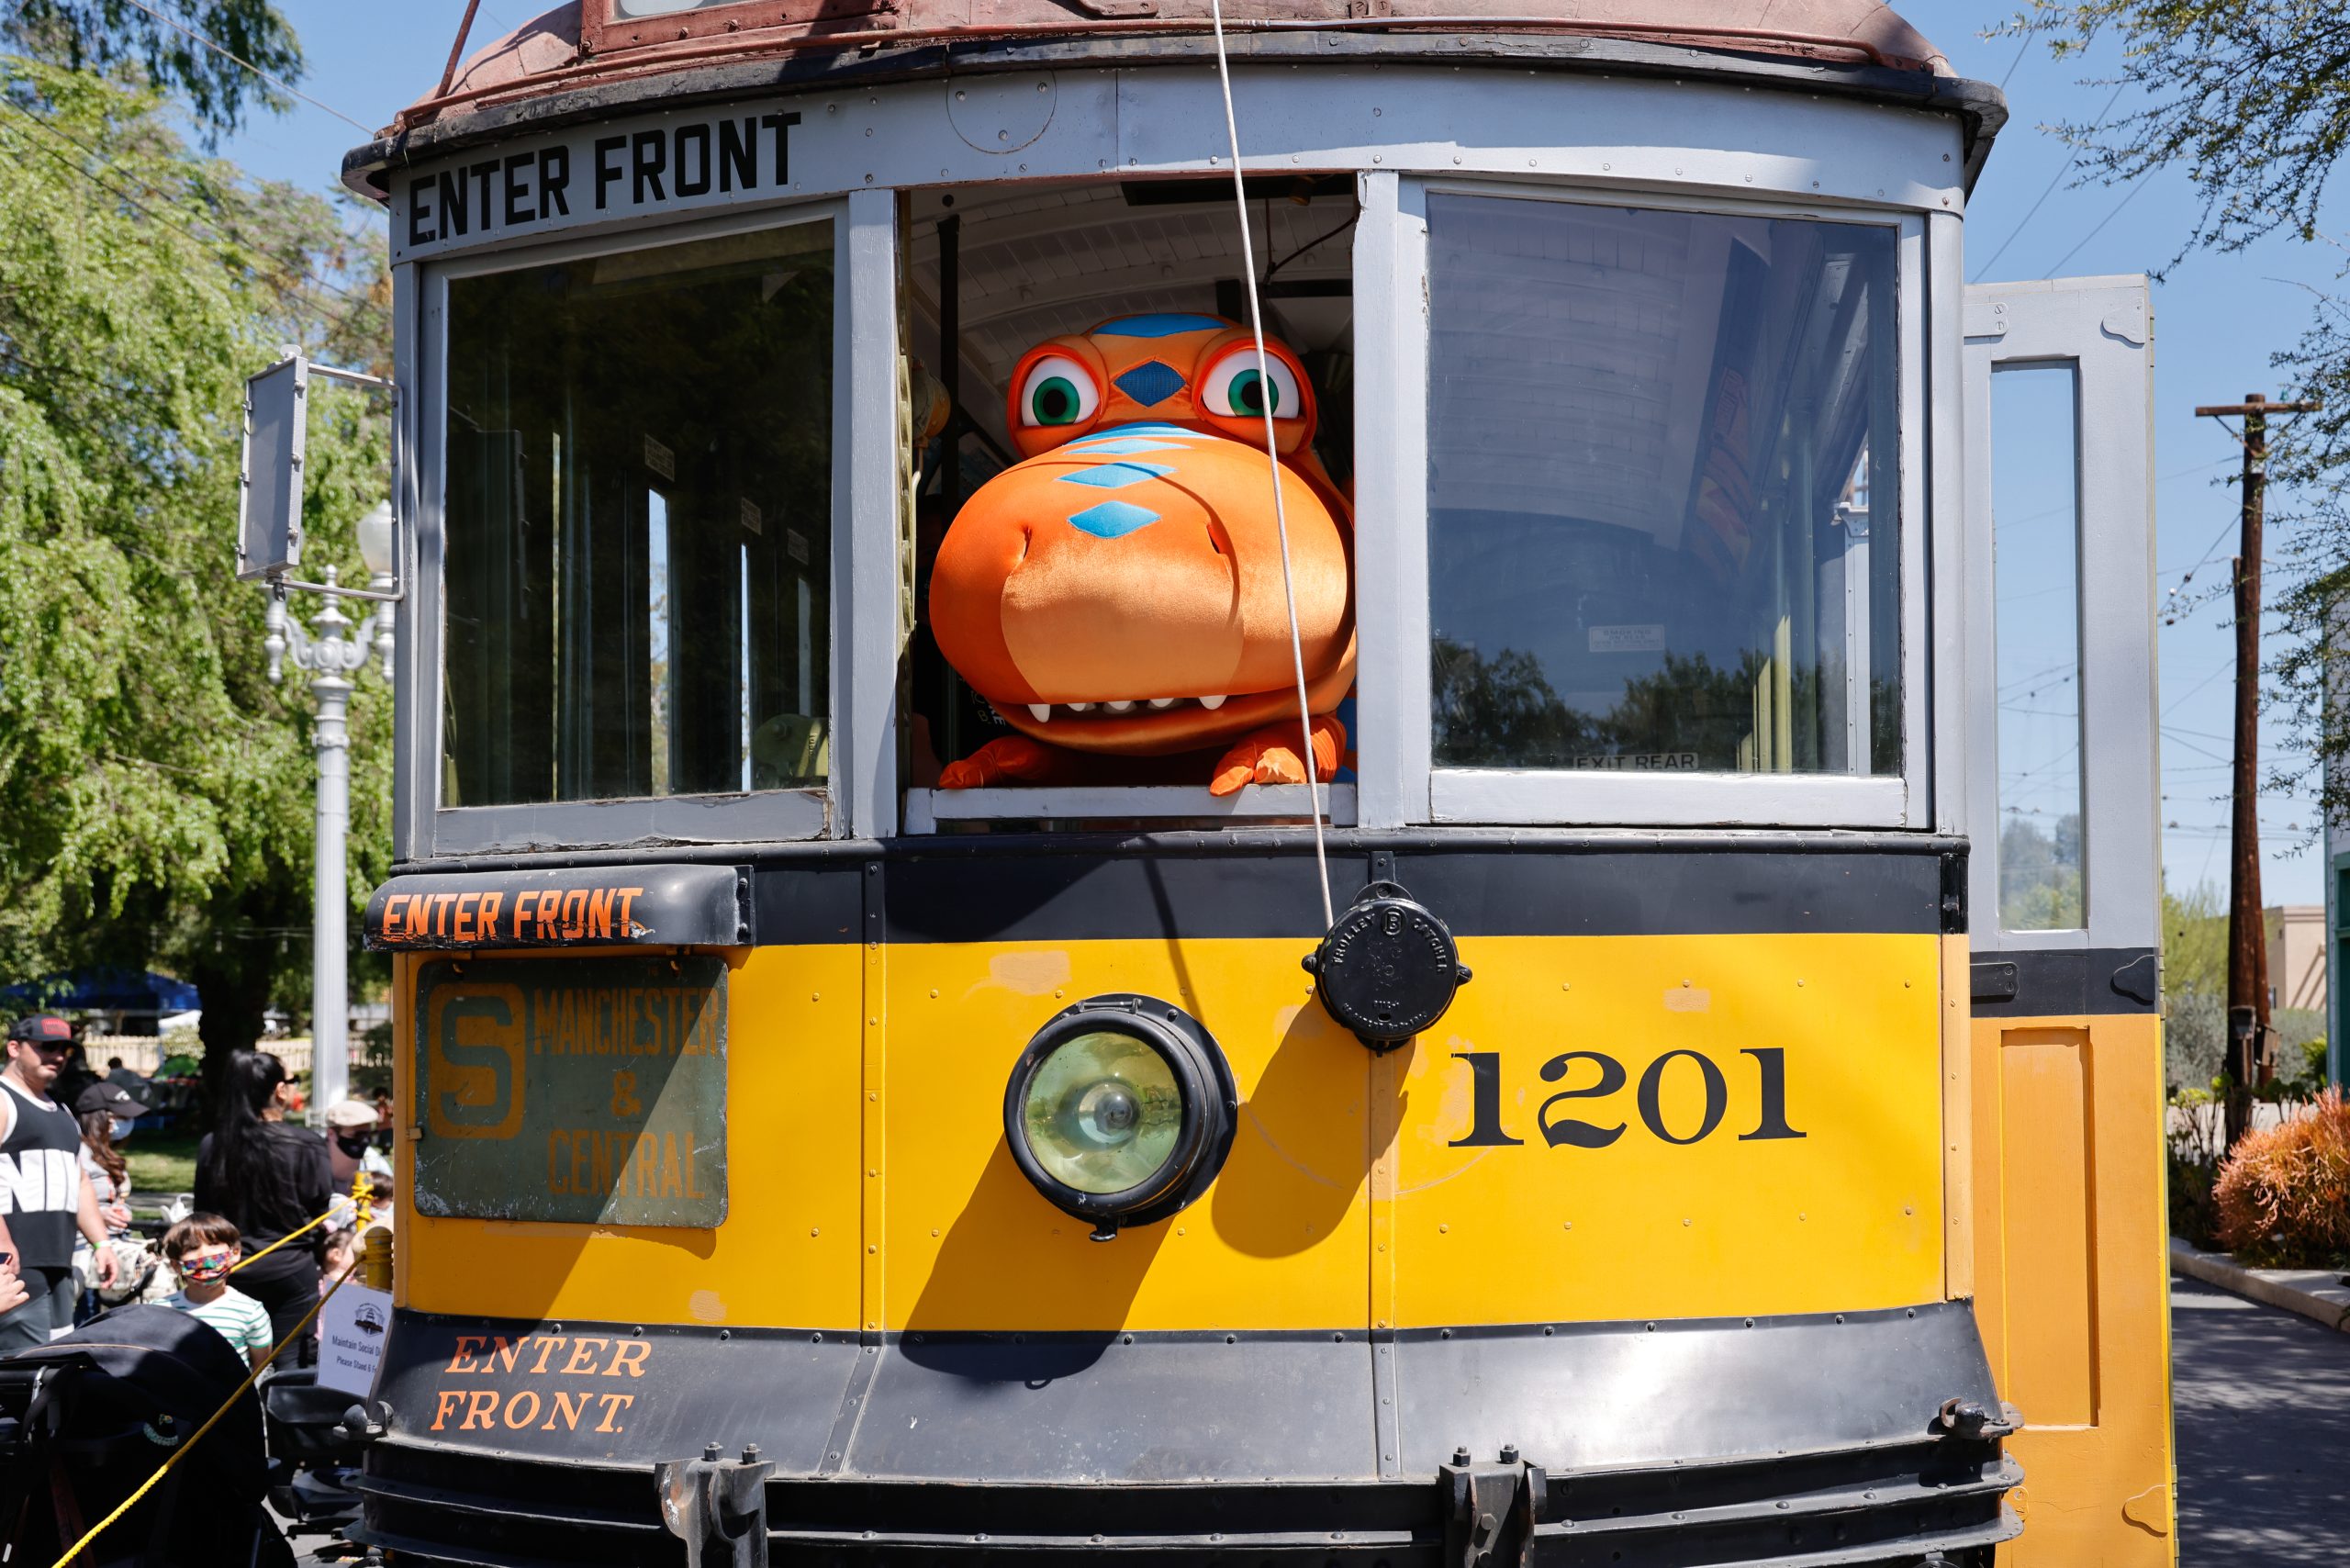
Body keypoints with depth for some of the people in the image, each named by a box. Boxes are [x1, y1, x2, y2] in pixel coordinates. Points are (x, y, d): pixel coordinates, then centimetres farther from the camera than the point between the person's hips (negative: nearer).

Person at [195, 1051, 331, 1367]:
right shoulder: (306, 1147, -12)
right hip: (291, 1269, -3)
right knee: (291, 1364, 3)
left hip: (232, 1272, 3)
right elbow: (323, 1211, -6)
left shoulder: (211, 1147, -2)